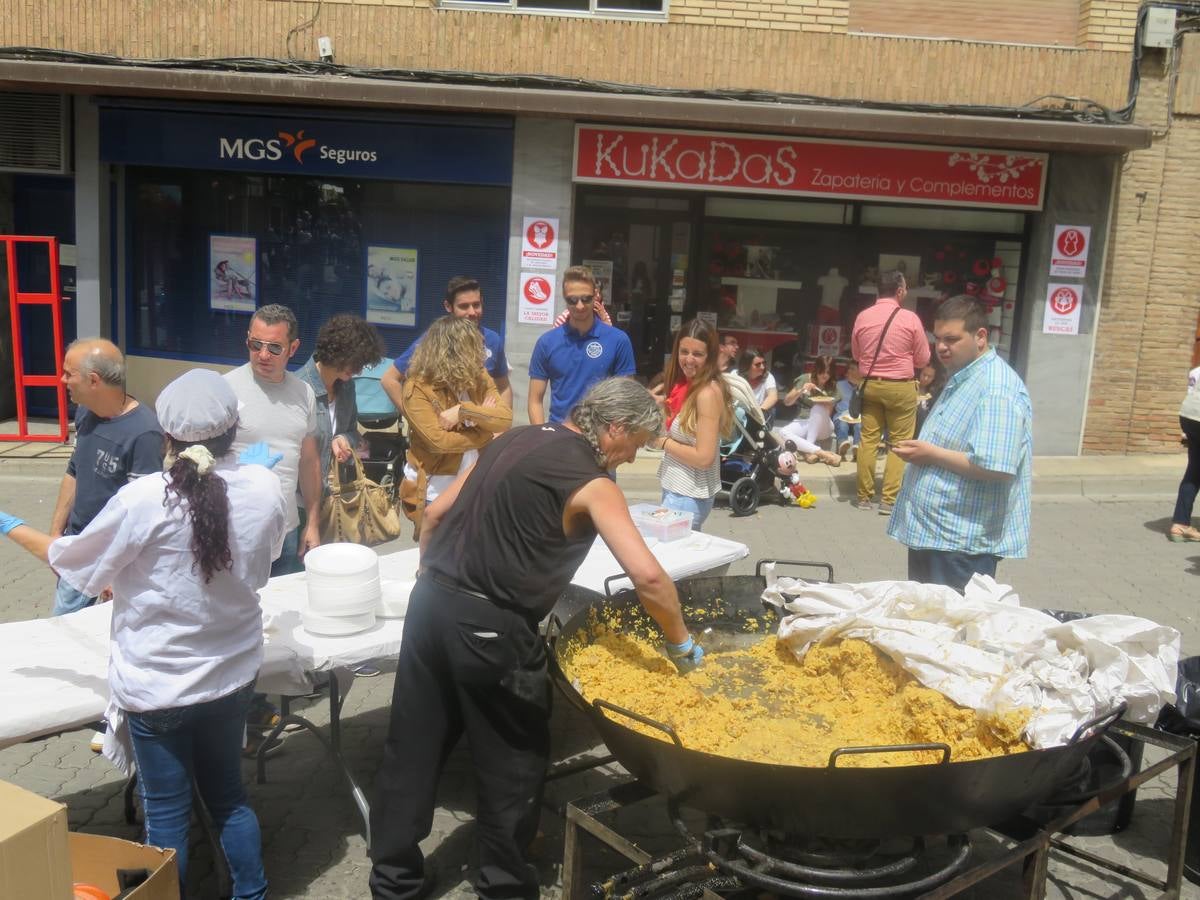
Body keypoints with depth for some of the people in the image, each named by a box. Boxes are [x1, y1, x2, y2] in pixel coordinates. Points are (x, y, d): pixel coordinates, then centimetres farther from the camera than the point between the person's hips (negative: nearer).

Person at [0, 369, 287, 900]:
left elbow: (72, 563, -5)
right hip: (233, 675, 4)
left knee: (167, 814, 13)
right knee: (227, 796, 23)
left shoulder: (143, 499, -22)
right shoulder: (265, 486, -12)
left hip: (157, 686, -4)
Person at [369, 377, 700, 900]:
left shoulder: (513, 440, 13)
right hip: (489, 626, -7)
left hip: (431, 602, 8)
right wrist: (681, 644, -3)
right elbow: (648, 576, -17)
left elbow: (435, 513, 17)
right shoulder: (592, 483, -8)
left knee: (413, 750, 16)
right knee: (513, 762, 12)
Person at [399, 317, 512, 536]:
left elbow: (506, 420, -10)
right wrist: (486, 433, -11)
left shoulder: (479, 378, 3)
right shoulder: (417, 388, -14)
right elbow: (438, 441, -22)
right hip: (436, 491, -5)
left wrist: (464, 411, -24)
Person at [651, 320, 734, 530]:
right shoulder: (684, 386, 6)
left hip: (690, 496, -8)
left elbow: (704, 457, -22)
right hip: (674, 488, 8)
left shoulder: (708, 393, -19)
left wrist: (663, 442, -13)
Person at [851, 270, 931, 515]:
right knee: (899, 444, 4)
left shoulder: (862, 317, 0)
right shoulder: (910, 318, -10)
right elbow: (923, 359, 0)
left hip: (870, 385, 4)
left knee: (868, 439, 9)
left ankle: (864, 496, 14)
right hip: (900, 387, -3)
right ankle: (889, 499, 2)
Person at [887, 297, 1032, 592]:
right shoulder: (961, 379, 14)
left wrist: (932, 454, -21)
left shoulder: (997, 389, -19)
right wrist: (920, 449, 8)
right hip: (932, 533, 10)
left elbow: (995, 467, -28)